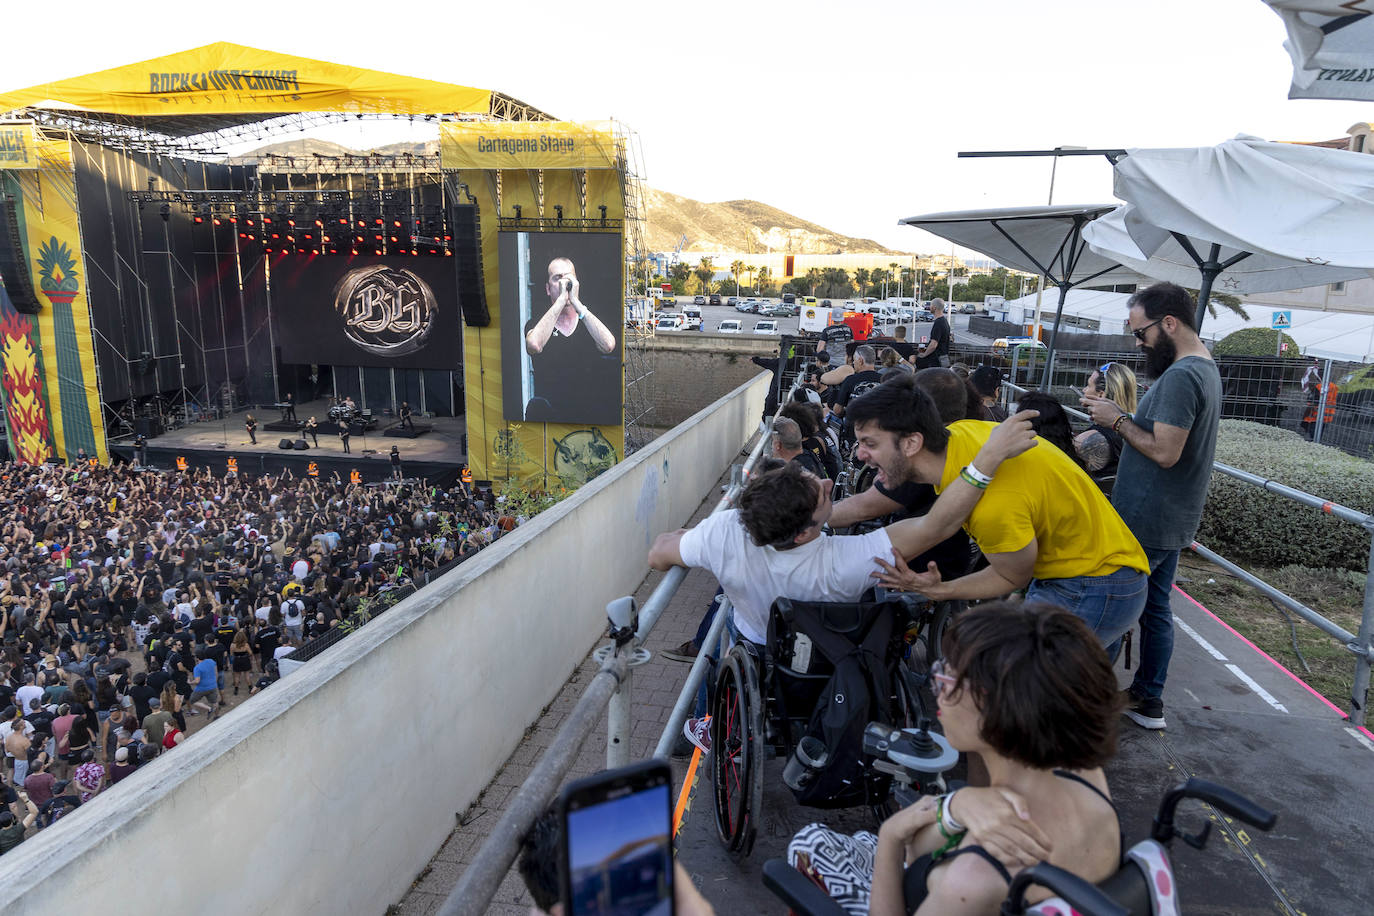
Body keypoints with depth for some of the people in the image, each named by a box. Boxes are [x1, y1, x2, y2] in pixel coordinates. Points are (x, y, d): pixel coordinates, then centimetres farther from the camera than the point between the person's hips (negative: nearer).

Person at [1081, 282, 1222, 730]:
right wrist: (1116, 413, 4)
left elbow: (1165, 452, -26)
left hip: (1145, 522, -10)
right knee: (1155, 608, 17)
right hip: (1173, 522, 10)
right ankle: (1148, 700, 28)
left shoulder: (1180, 376, -21)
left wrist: (1119, 420, -14)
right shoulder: (1205, 368, 13)